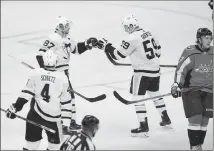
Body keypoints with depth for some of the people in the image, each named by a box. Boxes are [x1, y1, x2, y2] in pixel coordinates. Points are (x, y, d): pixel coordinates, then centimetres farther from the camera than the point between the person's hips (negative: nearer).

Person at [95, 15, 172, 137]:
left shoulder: (132, 38, -18)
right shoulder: (147, 33, 7)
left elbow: (118, 54, -14)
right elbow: (157, 48, 18)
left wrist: (106, 46, -2)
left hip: (142, 72, -8)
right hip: (155, 70, 9)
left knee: (138, 97, -2)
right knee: (155, 93, 23)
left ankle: (144, 126, -4)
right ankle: (165, 119, 34)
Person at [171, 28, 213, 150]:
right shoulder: (190, 53, -10)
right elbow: (181, 70, -17)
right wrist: (176, 85, -28)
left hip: (208, 92, 5)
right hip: (191, 91, -5)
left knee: (204, 121, 6)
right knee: (195, 119, -11)